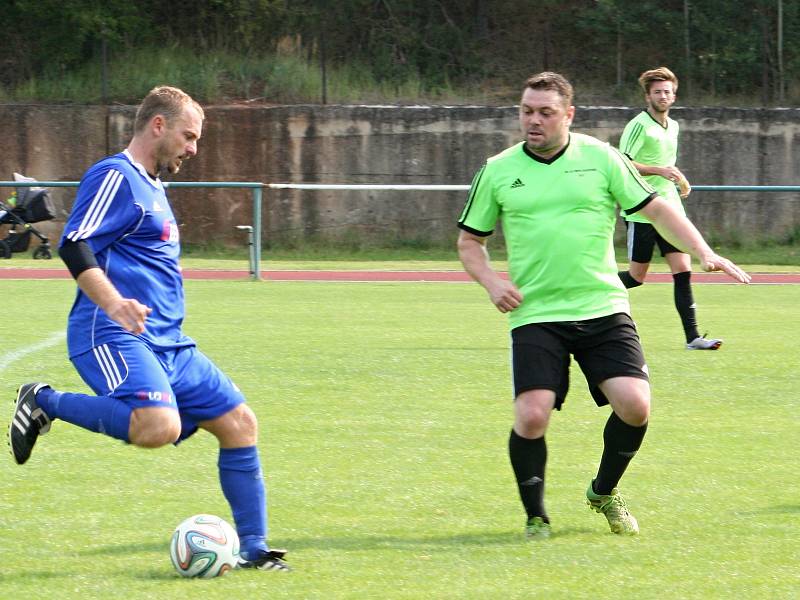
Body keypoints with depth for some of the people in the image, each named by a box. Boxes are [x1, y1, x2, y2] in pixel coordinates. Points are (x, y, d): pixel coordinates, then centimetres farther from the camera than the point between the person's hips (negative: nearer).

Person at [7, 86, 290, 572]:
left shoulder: (152, 188, 23)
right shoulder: (115, 177, -7)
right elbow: (75, 246, -19)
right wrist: (114, 305, -32)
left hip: (168, 343, 10)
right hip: (113, 337, -10)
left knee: (239, 422, 4)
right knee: (159, 427, -32)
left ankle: (254, 548, 10)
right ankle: (46, 404, -11)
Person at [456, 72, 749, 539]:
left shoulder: (601, 158, 3)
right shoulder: (498, 171, 5)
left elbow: (655, 208, 7)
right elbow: (470, 241, 15)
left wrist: (704, 251, -5)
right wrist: (491, 282, -3)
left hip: (603, 308, 1)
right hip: (535, 316, 0)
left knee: (635, 405, -13)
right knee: (532, 415, -16)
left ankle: (605, 491, 16)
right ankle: (536, 516, 7)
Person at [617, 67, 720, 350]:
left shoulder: (673, 126, 15)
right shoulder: (640, 125, -11)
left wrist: (678, 179, 14)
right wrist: (659, 170, -26)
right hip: (641, 212, -7)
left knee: (683, 270, -5)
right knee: (637, 276, -2)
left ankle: (692, 336, -7)